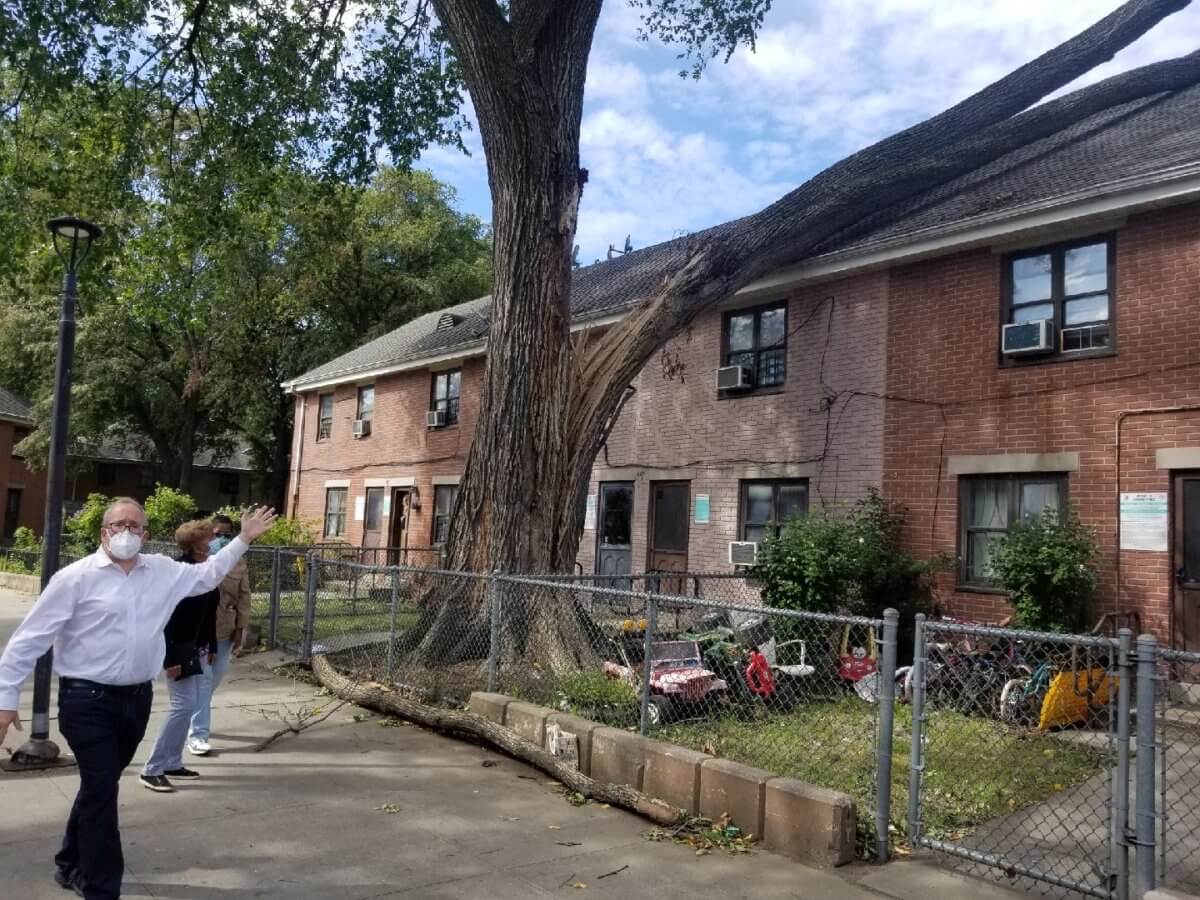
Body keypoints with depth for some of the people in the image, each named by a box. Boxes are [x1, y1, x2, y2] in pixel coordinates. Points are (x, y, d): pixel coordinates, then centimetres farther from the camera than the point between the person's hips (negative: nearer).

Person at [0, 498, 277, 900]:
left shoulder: (163, 571, 5)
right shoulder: (76, 577, -10)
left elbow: (208, 574, 21)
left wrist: (244, 539, 17)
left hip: (136, 698, 5)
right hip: (88, 700, -5)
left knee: (99, 786, 20)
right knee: (101, 789, -3)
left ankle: (72, 867, 40)